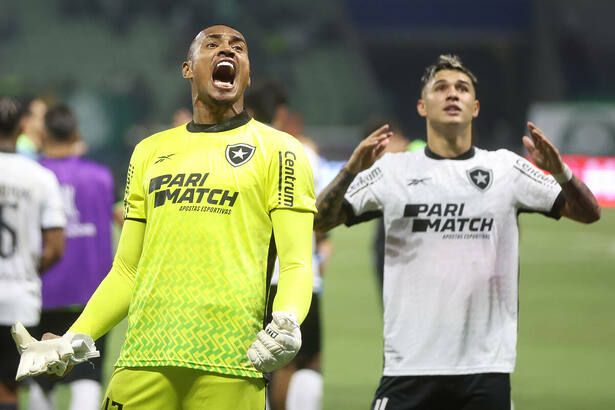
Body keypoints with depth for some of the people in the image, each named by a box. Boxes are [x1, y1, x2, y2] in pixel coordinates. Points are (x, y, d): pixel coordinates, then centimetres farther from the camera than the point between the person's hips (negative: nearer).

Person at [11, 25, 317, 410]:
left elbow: (296, 264, 0)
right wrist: (76, 338, 8)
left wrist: (287, 322, -20)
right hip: (144, 358, 3)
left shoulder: (278, 151, 8)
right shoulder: (151, 151, 21)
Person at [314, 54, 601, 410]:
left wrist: (559, 172, -14)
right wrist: (352, 171, -16)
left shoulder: (506, 168, 9)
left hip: (486, 368, 1)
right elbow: (319, 221, 1)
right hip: (410, 365, -1)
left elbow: (589, 213, 6)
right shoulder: (394, 170, 6)